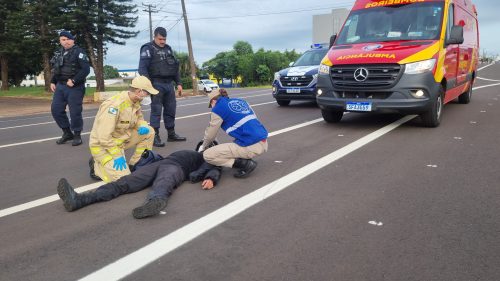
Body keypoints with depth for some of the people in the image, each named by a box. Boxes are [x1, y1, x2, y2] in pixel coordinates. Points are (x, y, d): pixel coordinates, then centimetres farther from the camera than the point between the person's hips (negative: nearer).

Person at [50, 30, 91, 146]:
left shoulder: (78, 52, -8)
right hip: (60, 86, 7)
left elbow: (86, 69, -18)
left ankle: (77, 135, 12)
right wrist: (53, 82, 12)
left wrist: (74, 81, -22)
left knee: (75, 112, -4)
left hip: (75, 87, -7)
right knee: (56, 109, 5)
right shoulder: (58, 53, 14)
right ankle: (67, 132, 19)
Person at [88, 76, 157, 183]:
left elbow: (139, 118, 15)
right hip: (102, 145, -8)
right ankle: (96, 166, 7)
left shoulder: (135, 102, -3)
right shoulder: (114, 105, -29)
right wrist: (117, 156, -25)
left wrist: (143, 126, -10)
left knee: (149, 132, -3)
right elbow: (104, 137, -30)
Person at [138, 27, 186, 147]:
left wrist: (178, 83, 15)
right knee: (156, 110, -6)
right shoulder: (148, 49, -4)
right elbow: (142, 68, -12)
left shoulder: (168, 49, 17)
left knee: (171, 110, 10)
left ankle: (171, 134, 20)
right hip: (157, 84, -7)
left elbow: (175, 66, 21)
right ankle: (155, 136, -1)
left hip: (169, 84, 7)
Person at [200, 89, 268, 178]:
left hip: (250, 146, -8)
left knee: (207, 155, -1)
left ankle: (245, 163, -3)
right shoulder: (240, 101, 19)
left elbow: (210, 133, 9)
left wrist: (203, 146, 29)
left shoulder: (218, 108, 1)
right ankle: (245, 159, 17)